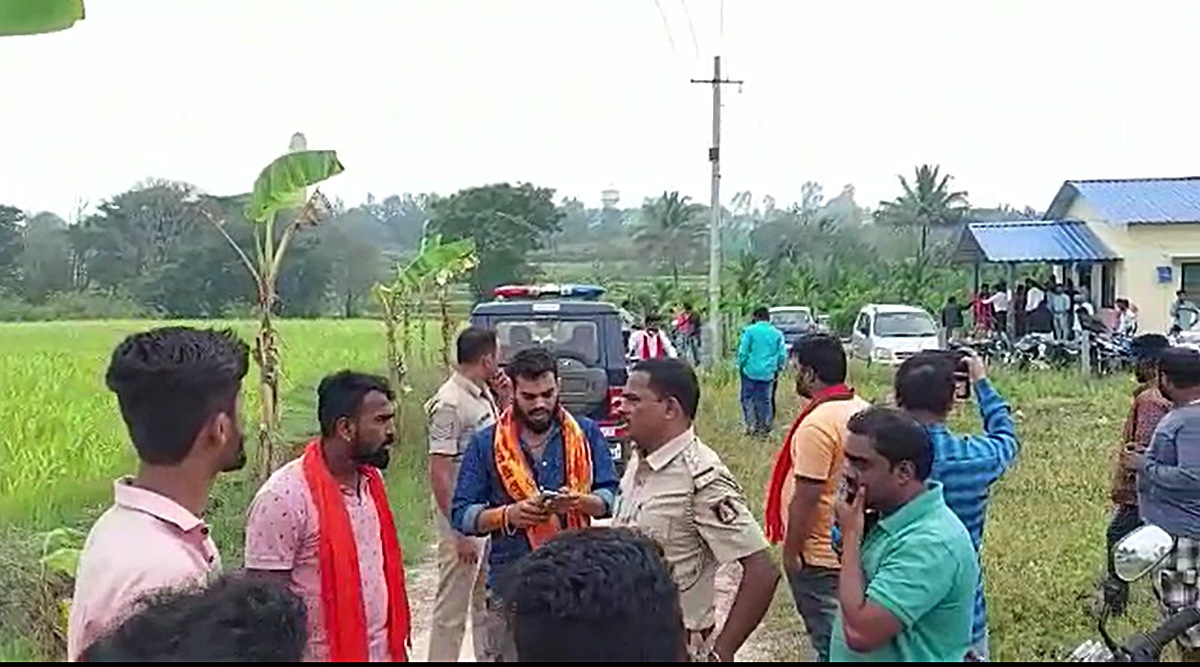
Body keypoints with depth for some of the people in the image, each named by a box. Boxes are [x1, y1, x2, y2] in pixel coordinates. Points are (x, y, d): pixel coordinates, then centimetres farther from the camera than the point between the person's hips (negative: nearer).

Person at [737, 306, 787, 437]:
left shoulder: (750, 331, -5)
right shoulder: (777, 334, 4)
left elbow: (743, 352, -6)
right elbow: (783, 355, 5)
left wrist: (741, 366, 7)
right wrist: (778, 368, 19)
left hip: (751, 371, -3)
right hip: (768, 373, 3)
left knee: (748, 399, 7)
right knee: (765, 400, 11)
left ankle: (751, 425, -1)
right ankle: (764, 427, 14)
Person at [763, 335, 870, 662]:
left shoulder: (817, 424, -24)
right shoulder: (863, 410, 4)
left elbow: (806, 497, -24)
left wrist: (790, 552, -15)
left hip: (819, 554, -9)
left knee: (828, 640, 2)